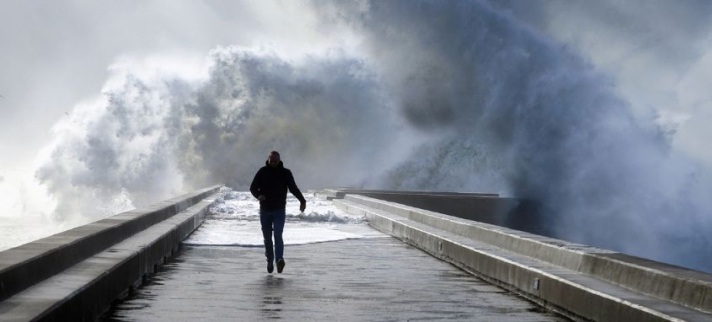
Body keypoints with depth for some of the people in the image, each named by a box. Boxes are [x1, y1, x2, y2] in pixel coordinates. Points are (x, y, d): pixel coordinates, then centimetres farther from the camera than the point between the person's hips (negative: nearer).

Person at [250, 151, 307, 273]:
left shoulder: (286, 173, -1)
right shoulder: (262, 172, -1)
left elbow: (293, 188, 4)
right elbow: (253, 187, -2)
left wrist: (302, 200, -10)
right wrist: (258, 195, -25)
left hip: (279, 210, -2)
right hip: (265, 210, 2)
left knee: (278, 235, -17)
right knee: (267, 238, 7)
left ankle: (279, 260, -28)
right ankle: (270, 261, 20)